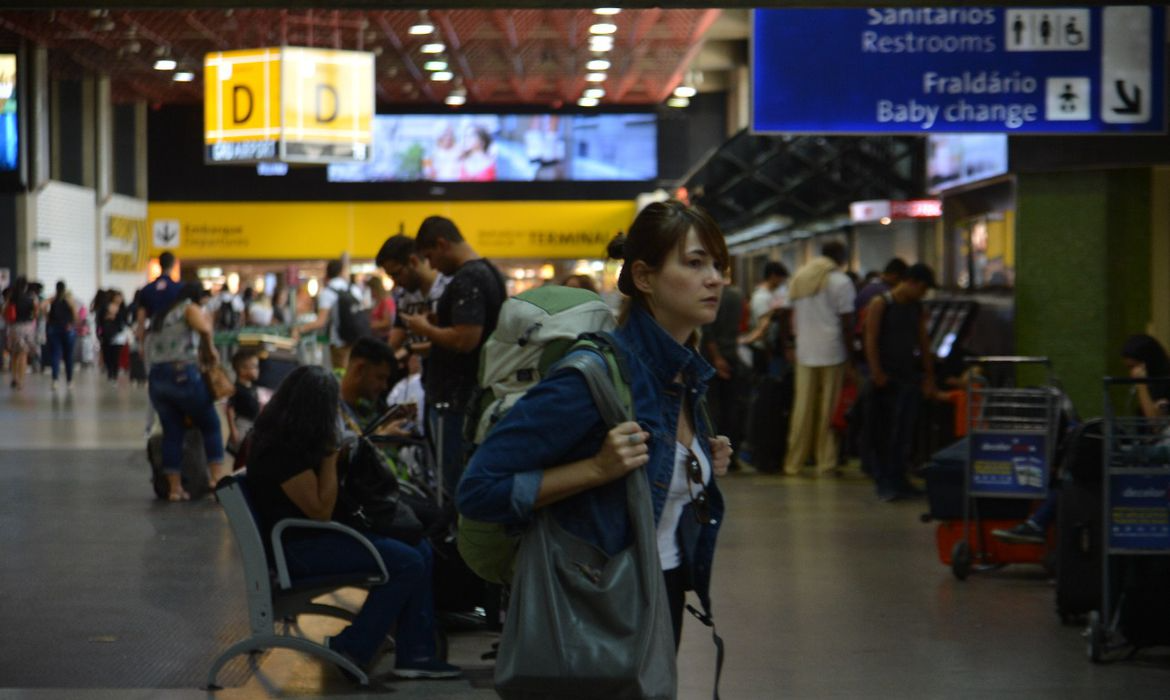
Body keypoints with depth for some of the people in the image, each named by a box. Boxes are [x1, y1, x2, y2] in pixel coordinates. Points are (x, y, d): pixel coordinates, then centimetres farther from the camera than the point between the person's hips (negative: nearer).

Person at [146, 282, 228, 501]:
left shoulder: (161, 316, 26)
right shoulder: (190, 309, 5)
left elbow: (148, 349, 17)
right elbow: (204, 327, -17)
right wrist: (210, 349, 0)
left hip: (156, 378, 6)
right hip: (182, 374, -6)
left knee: (172, 432, 9)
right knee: (210, 425, 8)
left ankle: (174, 487, 7)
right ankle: (217, 476, 2)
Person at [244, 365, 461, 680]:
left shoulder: (286, 438, 9)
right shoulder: (283, 451, -21)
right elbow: (320, 510, -18)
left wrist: (332, 449, 5)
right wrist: (331, 456, -13)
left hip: (313, 536, 10)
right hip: (296, 548, -10)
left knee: (421, 550, 1)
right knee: (407, 563, -18)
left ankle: (414, 653, -2)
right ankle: (351, 649, -5)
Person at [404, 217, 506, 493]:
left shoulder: (466, 281, -18)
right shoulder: (489, 272, 13)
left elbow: (465, 340, -26)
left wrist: (425, 329, -11)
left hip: (457, 397, -10)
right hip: (481, 393, 10)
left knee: (454, 481, -5)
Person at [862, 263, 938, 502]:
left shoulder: (918, 309, 12)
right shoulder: (880, 304, -5)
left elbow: (923, 343, 17)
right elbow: (871, 339, -9)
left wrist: (929, 377, 13)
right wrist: (877, 373, -15)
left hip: (909, 377, 5)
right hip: (885, 379, -5)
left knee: (904, 434, 3)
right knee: (880, 431, -5)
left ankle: (897, 480, 8)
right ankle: (885, 482, -3)